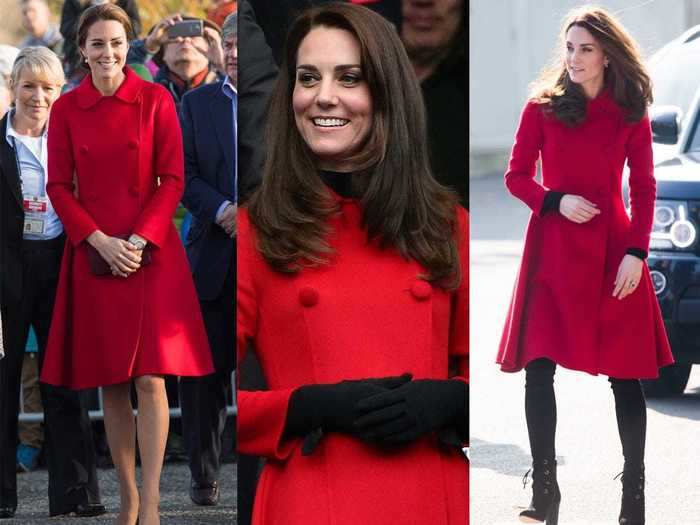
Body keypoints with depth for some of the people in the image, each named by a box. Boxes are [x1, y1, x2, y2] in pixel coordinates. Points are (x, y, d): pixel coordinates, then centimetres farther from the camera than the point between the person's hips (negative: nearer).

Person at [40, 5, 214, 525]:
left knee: (149, 378, -9)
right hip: (94, 254, 2)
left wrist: (139, 240, -12)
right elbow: (59, 187, 3)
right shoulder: (66, 108, 4)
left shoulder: (156, 100, -1)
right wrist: (102, 242, -10)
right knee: (110, 383, 5)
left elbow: (172, 179, -2)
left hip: (150, 252, -2)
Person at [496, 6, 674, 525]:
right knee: (539, 367, -9)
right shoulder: (543, 106, 3)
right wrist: (556, 202, -13)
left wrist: (636, 252, -7)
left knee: (625, 373, 0)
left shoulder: (631, 113, 3)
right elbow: (517, 176, 5)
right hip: (553, 247, 0)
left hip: (611, 249, 0)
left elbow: (644, 187, 3)